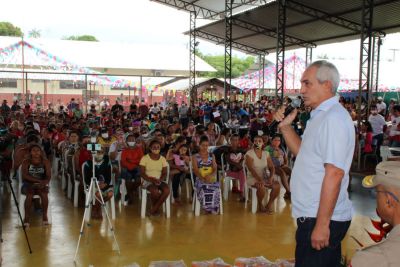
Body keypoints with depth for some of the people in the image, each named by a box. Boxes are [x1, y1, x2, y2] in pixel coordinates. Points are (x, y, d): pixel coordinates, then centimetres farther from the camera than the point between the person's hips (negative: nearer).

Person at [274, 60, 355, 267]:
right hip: (313, 214, 10)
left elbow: (334, 173, -24)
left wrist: (321, 224, -24)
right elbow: (302, 152, 20)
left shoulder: (334, 118, -19)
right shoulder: (321, 116, 13)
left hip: (322, 219, -10)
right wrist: (285, 126, 6)